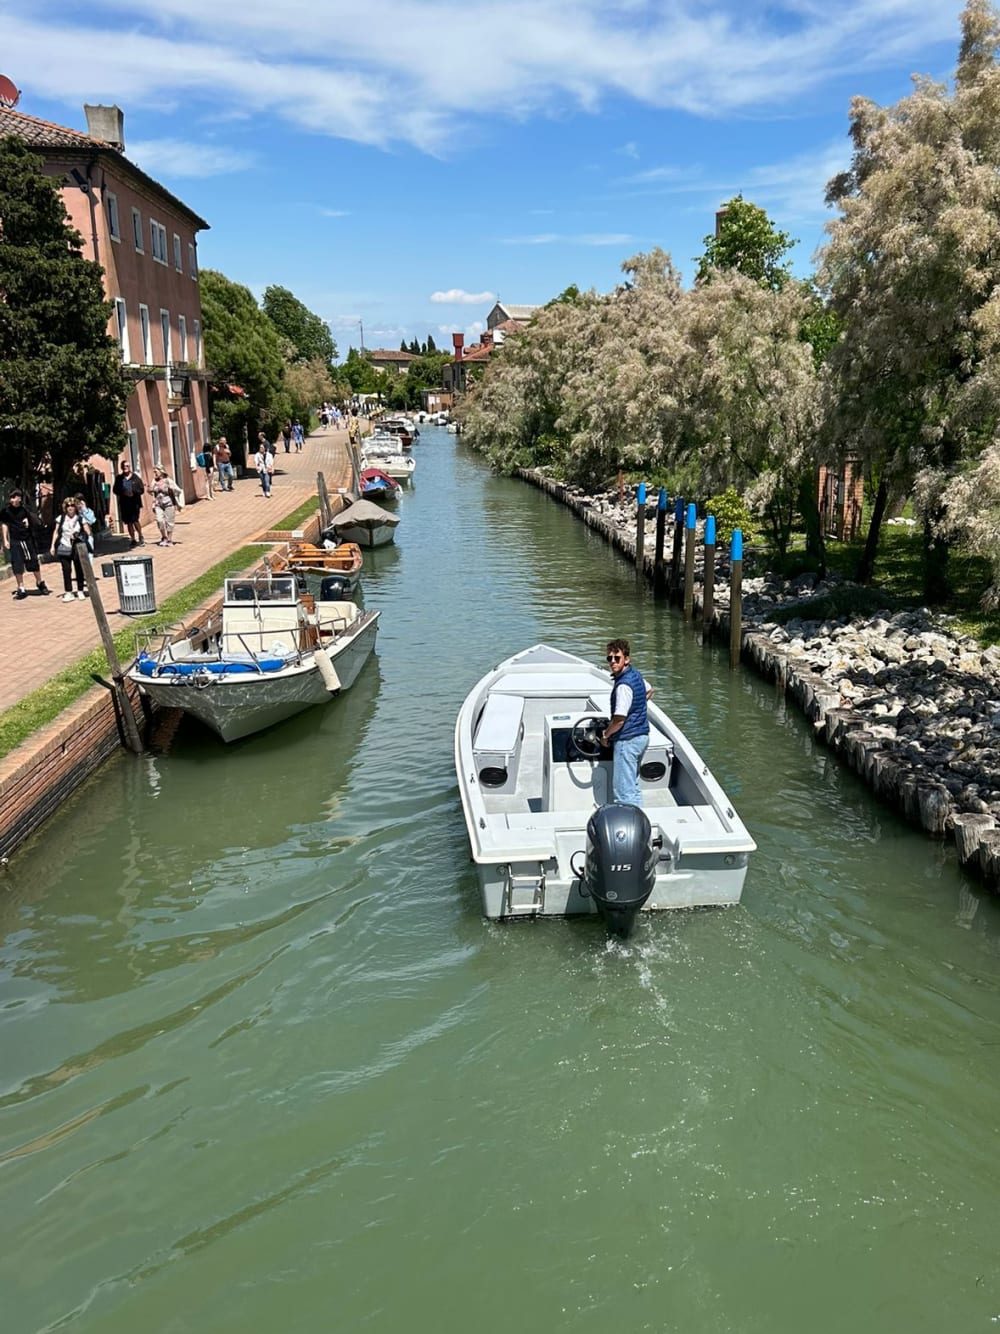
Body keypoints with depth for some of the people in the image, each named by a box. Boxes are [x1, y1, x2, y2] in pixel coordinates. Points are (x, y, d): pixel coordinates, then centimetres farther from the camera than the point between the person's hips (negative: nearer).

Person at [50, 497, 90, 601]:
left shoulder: (81, 518, 0)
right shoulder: (61, 518, 5)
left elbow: (88, 533, -4)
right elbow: (56, 532, 11)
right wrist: (53, 546, 7)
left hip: (77, 548, -1)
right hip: (64, 548, 1)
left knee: (79, 570, 7)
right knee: (66, 570, 0)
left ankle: (80, 591, 20)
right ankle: (68, 593, 4)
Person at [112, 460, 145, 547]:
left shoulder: (135, 477, 3)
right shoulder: (119, 478, 8)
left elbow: (141, 489, 0)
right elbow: (115, 490, 6)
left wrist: (133, 492, -16)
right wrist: (123, 492, -12)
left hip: (135, 502, -3)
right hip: (124, 503, 3)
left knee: (135, 520, -14)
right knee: (128, 522, 7)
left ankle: (141, 537, 4)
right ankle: (133, 539, 17)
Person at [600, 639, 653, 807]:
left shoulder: (623, 685, -23)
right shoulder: (635, 674, 7)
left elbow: (619, 719, -24)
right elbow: (649, 690, 29)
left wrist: (606, 735, -8)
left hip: (627, 740, -10)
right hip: (641, 736, 10)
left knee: (623, 790, -5)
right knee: (633, 784, 20)